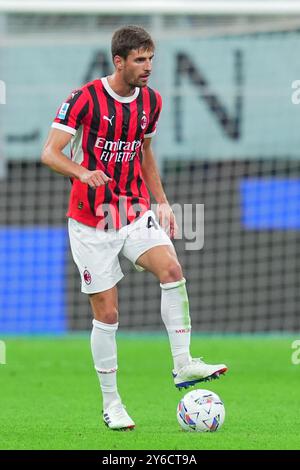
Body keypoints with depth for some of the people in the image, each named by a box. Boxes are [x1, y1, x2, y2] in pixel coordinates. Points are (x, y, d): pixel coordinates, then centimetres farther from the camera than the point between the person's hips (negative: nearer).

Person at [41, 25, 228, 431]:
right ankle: (111, 404, 12)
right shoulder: (85, 99, -12)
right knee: (106, 313, -1)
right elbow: (50, 153, -15)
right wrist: (83, 173, -34)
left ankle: (183, 365, -21)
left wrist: (162, 201, 15)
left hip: (136, 212, 4)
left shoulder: (151, 101, 4)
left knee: (172, 269, -25)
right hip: (91, 221, -4)